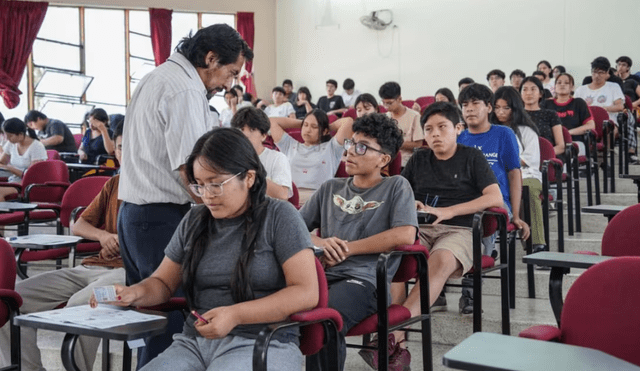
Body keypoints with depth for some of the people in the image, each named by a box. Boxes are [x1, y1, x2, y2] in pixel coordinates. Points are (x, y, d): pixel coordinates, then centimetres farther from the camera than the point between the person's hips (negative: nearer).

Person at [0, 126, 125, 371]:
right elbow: (77, 226, 21)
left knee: (79, 304, -37)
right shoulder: (113, 184, 24)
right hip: (91, 266, 7)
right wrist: (102, 235, -1)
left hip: (127, 269, -7)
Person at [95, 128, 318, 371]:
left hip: (261, 342, -4)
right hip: (194, 341, 5)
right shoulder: (194, 221, 13)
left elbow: (307, 293, -10)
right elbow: (163, 283, 20)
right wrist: (134, 293, -4)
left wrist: (235, 315, -19)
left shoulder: (279, 216, -2)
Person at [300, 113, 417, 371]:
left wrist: (348, 248, -4)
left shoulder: (396, 186, 10)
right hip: (321, 274, 4)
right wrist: (318, 242, -3)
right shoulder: (331, 188, 23)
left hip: (364, 280, -4)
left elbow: (405, 236, -6)